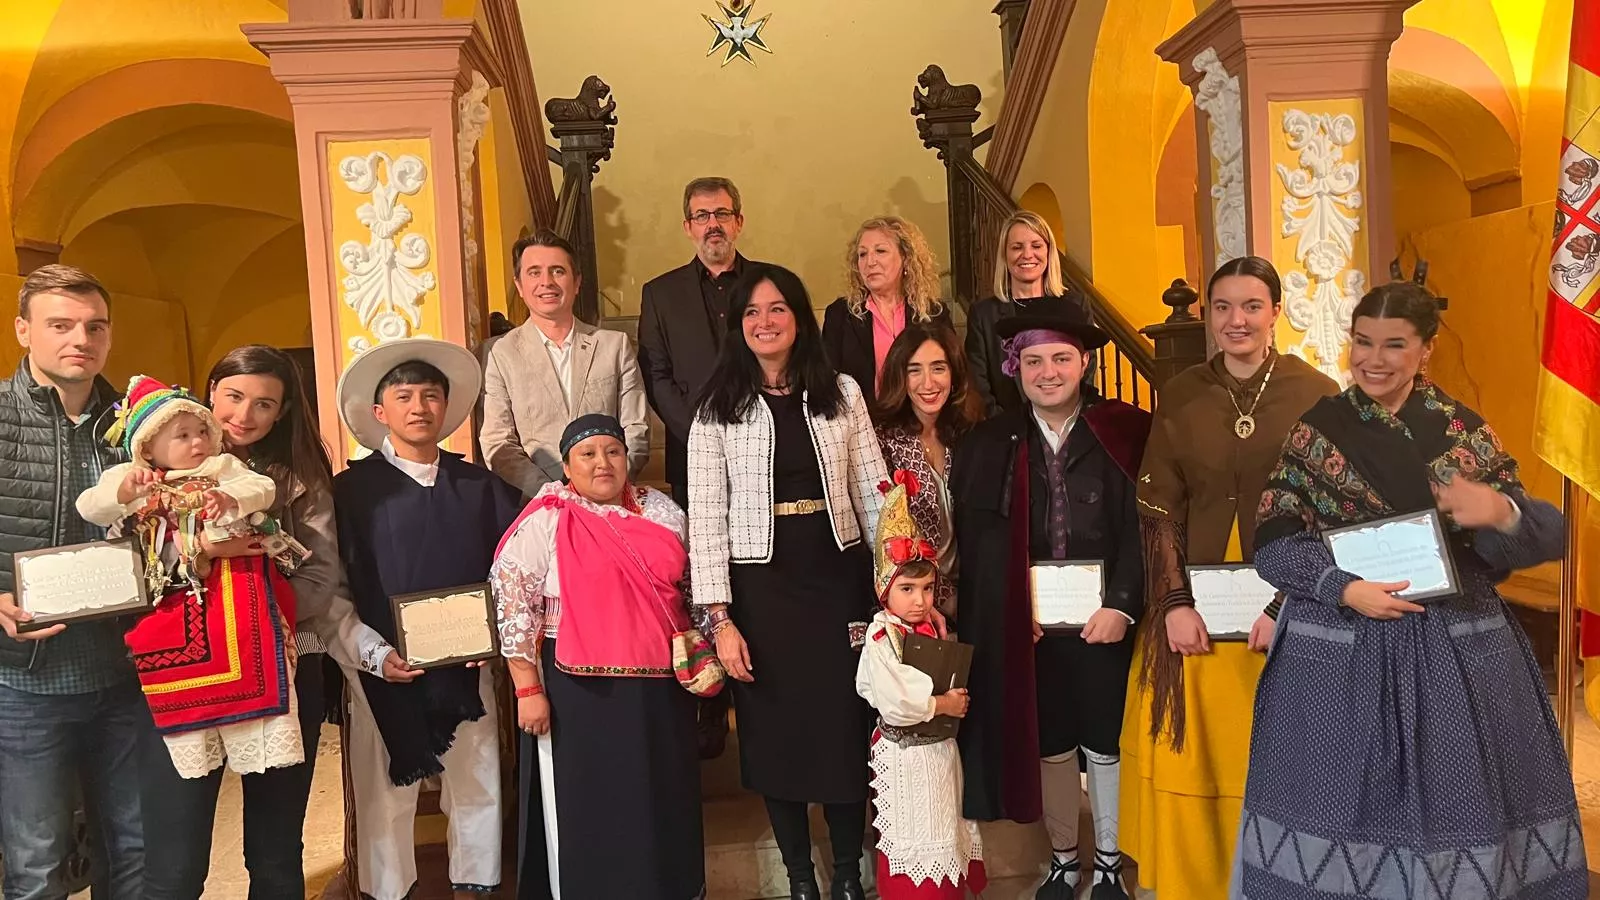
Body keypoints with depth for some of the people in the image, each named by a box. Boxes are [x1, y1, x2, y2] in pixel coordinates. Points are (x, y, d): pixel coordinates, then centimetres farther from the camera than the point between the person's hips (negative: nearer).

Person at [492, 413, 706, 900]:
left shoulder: (662, 511, 7)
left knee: (664, 800, 14)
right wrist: (528, 690, -11)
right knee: (590, 806, 7)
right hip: (581, 691, -4)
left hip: (660, 686, 4)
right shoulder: (546, 522, -7)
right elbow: (513, 606, -8)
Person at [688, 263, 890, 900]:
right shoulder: (717, 410, -1)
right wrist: (720, 618, -11)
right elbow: (706, 518, -5)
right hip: (761, 589, -1)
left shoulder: (841, 394, 4)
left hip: (838, 580, 1)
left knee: (846, 727, 7)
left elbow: (874, 493, 5)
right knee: (775, 734, 9)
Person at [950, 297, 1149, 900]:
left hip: (1104, 618, -1)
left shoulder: (1125, 433, -3)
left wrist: (1122, 605, -15)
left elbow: (1144, 527, -6)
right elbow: (974, 545, 0)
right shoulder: (987, 445, 2)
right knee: (1045, 743, 14)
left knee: (1106, 740, 11)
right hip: (1025, 627, 2)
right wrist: (1010, 618, -8)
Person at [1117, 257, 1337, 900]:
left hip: (1285, 607, -1)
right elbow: (1158, 507, 0)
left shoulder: (1316, 394, -3)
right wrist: (1174, 602, -8)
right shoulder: (1180, 395, 2)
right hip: (1195, 608, 2)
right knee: (1184, 753, 8)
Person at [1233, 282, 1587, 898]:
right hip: (1340, 648, -1)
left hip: (1456, 648, 2)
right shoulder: (1316, 429, -1)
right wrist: (1344, 589, -19)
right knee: (1343, 800, 7)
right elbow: (1273, 543, -4)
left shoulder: (1461, 430, 3)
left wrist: (1501, 512, -22)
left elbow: (1547, 536, 0)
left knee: (1456, 801, 10)